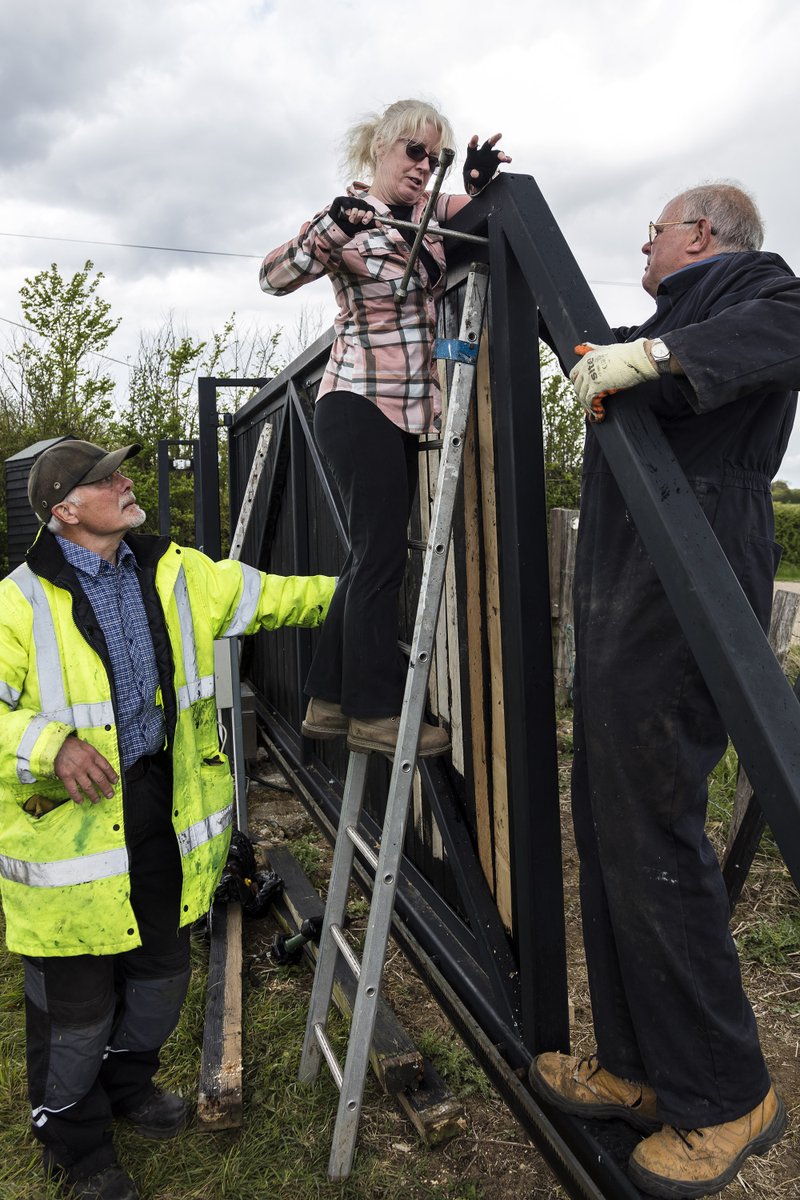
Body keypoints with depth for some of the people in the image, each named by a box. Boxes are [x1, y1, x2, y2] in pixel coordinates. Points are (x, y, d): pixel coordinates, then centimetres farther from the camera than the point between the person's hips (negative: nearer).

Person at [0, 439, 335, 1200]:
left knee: (161, 971, 22)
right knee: (76, 999, 10)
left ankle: (126, 1080, 51)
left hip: (162, 809, 6)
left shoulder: (175, 574, 3)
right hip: (70, 822, -5)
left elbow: (275, 596, 9)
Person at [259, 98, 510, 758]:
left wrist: (478, 183, 6)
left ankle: (330, 702, 17)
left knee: (373, 554, 8)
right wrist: (330, 230, -34)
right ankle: (374, 712, -1)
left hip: (408, 412, 8)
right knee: (383, 553, -11)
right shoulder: (345, 218, -6)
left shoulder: (429, 212, 14)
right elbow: (275, 277, -18)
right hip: (360, 405, -8)